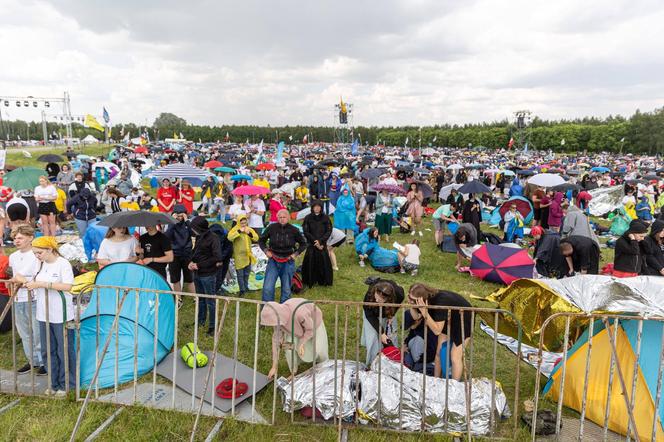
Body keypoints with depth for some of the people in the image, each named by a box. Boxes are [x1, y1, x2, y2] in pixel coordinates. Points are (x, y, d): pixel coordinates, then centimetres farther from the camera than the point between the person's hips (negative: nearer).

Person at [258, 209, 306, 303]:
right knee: (267, 288, -8)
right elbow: (261, 240, 10)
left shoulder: (294, 230, -4)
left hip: (288, 262, 1)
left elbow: (303, 244, 10)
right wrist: (266, 251, -3)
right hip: (273, 261, 0)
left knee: (286, 290, 9)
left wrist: (296, 253, -2)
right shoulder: (272, 228, -5)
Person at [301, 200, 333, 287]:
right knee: (310, 264, -2)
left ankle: (324, 281, 15)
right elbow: (306, 232, -2)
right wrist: (315, 241, -9)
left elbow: (329, 231, -2)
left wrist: (320, 241, -13)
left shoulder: (325, 218, 1)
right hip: (311, 245, 0)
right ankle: (310, 281, 12)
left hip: (323, 245, 0)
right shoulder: (308, 218, 0)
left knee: (324, 263, -1)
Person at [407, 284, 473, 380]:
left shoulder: (440, 302, -39)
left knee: (455, 356, -10)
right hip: (448, 320, 7)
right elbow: (416, 317, -5)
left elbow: (437, 331, -35)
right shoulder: (429, 299, -18)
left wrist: (425, 313, -44)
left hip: (464, 321, -7)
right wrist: (411, 305, -23)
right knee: (439, 352, 6)